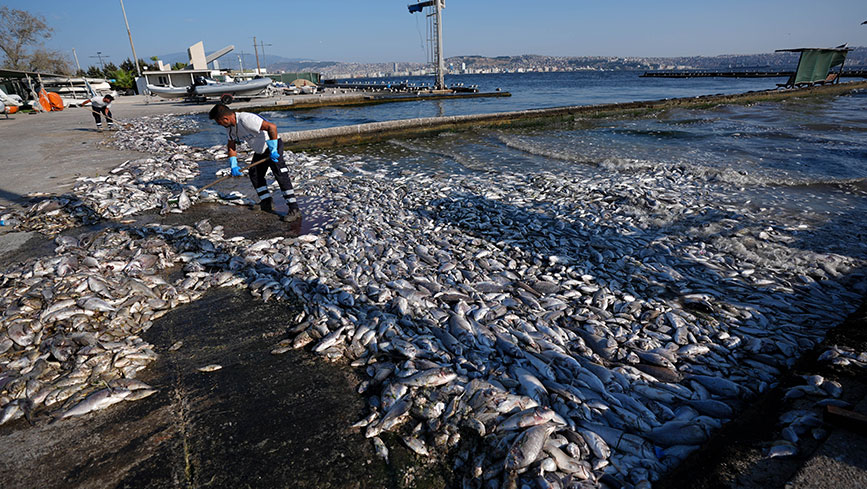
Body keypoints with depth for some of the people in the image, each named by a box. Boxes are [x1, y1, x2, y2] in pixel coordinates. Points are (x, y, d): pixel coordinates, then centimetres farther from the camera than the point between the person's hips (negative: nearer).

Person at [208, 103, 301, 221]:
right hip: (260, 151, 10)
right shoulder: (231, 126, 0)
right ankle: (267, 204, 24)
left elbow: (272, 127, -37)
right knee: (255, 175, 13)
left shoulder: (246, 119, -30)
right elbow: (231, 146, 10)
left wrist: (273, 150, -33)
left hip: (273, 147, -10)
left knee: (281, 176, -18)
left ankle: (294, 209, -19)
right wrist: (233, 166, -1)